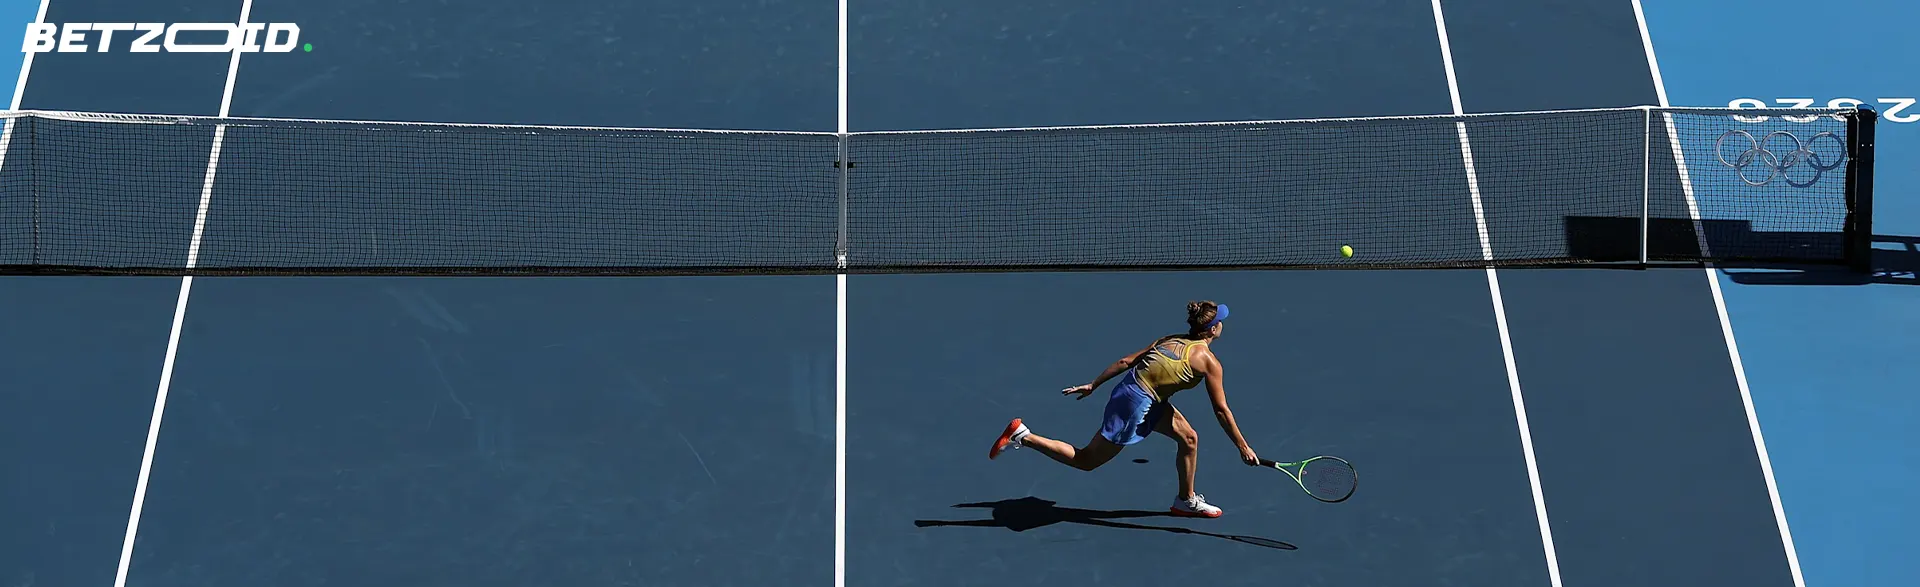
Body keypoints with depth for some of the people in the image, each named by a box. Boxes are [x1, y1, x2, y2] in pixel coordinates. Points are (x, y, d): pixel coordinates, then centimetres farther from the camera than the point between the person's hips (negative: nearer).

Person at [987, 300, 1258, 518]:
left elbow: (1125, 361, 9)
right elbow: (1221, 411, -6)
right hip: (1136, 403, -9)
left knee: (1189, 438, 17)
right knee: (1087, 460, 4)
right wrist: (1243, 447, 3)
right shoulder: (1209, 361, -10)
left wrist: (1093, 385, 15)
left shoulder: (1171, 339, 10)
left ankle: (1187, 500, 31)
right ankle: (1023, 436, 1)